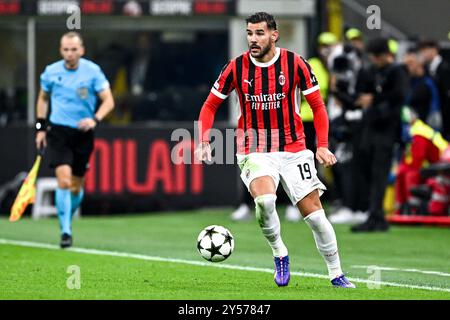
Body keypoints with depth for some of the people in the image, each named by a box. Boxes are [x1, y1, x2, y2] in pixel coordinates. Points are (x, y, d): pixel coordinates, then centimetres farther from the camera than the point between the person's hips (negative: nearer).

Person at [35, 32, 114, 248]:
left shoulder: (93, 71, -6)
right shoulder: (51, 72, 0)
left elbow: (108, 100, -7)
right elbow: (43, 98, 17)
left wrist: (95, 119, -24)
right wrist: (41, 127, 12)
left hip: (83, 133, 1)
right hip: (58, 131, -1)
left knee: (76, 186, 9)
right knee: (64, 180, -18)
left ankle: (68, 221, 37)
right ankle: (65, 232, -14)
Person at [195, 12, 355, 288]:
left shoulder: (295, 63, -6)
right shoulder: (236, 68, -4)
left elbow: (318, 106, 1)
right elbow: (210, 105, 7)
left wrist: (323, 146, -9)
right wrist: (203, 142, -6)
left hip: (293, 149, 1)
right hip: (255, 151, -1)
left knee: (314, 213, -1)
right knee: (265, 200, -29)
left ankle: (336, 274, 15)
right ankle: (279, 254, -4)